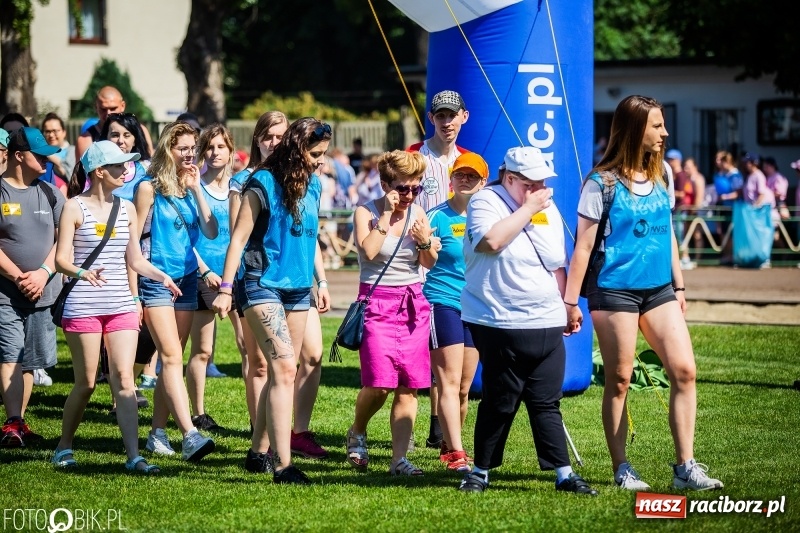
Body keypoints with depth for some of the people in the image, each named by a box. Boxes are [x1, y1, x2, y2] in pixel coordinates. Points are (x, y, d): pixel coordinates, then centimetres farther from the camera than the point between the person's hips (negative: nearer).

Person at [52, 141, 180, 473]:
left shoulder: (127, 209, 11)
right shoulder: (75, 208, -4)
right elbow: (61, 259, -8)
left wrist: (162, 276, -1)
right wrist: (81, 272, -28)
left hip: (121, 305, 4)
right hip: (83, 306, -4)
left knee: (123, 379, -5)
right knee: (86, 383, 2)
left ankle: (133, 455, -9)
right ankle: (64, 448, 21)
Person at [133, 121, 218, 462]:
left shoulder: (191, 186, 9)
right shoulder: (150, 187, -6)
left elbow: (211, 231, 0)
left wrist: (196, 189, -6)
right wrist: (132, 291, -6)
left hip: (187, 279, 6)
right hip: (156, 279, -6)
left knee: (171, 360, 8)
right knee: (172, 357, -14)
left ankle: (158, 433, 15)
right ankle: (190, 436, -24)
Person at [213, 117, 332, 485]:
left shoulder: (313, 184, 9)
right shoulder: (264, 183, -11)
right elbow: (239, 237, -10)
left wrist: (321, 281, 18)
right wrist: (225, 288, -14)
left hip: (298, 289, 7)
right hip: (263, 285, -7)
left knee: (281, 373, 10)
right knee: (284, 368, -17)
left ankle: (258, 452, 21)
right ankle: (282, 465, -21)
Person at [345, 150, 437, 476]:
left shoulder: (417, 214, 8)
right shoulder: (366, 212, -3)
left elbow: (430, 263, 8)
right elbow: (368, 250, -20)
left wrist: (425, 242, -11)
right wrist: (386, 216, -16)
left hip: (413, 303, 4)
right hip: (378, 302, -4)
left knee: (408, 387, -2)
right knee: (379, 384, -14)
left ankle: (399, 459, 1)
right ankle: (357, 433, 15)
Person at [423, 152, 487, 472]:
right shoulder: (438, 217, -5)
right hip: (442, 303, -5)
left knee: (464, 387, 12)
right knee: (449, 382, -10)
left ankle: (448, 445, 29)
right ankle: (456, 453, -13)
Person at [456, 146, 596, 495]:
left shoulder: (549, 209, 15)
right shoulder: (486, 201, -4)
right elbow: (491, 241, -25)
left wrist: (568, 308, 19)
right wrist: (528, 209, -17)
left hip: (547, 325, 5)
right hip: (501, 325, -5)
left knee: (547, 404, 5)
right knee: (499, 403, 0)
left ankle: (563, 473, 5)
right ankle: (481, 470, 14)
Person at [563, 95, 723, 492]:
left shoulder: (662, 174, 10)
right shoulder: (602, 181, -7)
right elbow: (584, 245, -6)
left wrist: (678, 285, 17)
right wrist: (570, 301, -7)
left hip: (658, 289, 5)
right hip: (615, 290, -5)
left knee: (684, 370, -5)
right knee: (619, 381, 2)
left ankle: (685, 467, -2)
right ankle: (621, 470, 12)